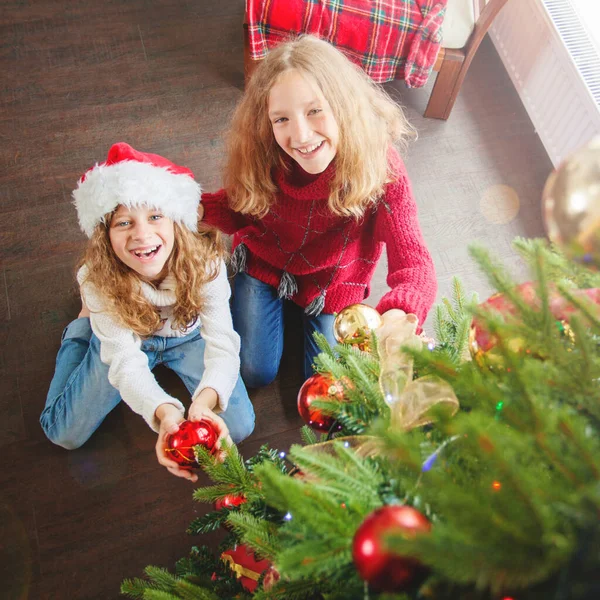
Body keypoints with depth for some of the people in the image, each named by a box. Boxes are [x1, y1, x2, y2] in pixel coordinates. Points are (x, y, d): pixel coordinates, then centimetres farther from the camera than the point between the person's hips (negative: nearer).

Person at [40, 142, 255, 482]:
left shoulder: (205, 260, -34)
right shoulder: (98, 279, -33)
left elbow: (223, 344, -39)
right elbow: (125, 359, -38)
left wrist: (205, 399, -61)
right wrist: (163, 412, -60)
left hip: (188, 336, 1)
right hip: (125, 339, 0)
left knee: (238, 428, -9)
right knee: (63, 434, 3)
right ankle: (86, 324, 23)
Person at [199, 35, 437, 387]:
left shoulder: (380, 165, -33)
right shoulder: (259, 157, -27)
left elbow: (414, 265, -38)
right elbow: (240, 211, -8)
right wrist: (198, 208, -32)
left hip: (333, 284, 0)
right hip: (263, 263, 1)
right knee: (254, 373, 6)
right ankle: (278, 303, 32)